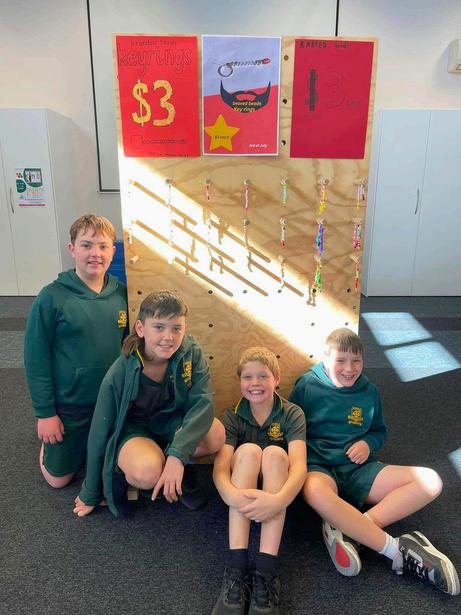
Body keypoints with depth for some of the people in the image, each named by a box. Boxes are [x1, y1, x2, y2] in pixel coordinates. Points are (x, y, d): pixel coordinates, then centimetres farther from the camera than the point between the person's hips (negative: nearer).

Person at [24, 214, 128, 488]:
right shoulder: (52, 297, -18)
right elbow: (36, 357, -13)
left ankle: (89, 449, 49)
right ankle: (48, 441, 41)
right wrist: (45, 413, -11)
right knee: (59, 479, 15)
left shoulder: (121, 293, -7)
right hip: (68, 405, -3)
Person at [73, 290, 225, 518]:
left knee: (216, 435, -27)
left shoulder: (191, 353, -20)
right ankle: (121, 473, 1)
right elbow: (100, 433, -14)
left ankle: (180, 470, 3)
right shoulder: (119, 374, -25)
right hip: (133, 428, -3)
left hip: (171, 421, 3)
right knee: (148, 473, -35)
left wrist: (177, 455, -42)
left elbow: (203, 402, -27)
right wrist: (90, 495, -2)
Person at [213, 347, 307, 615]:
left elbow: (299, 465, -23)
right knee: (248, 450, -29)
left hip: (275, 491, 0)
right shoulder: (231, 417, -5)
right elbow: (220, 468, -19)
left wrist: (279, 500, -45)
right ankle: (237, 566, -35)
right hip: (242, 491, 1)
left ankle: (266, 570, -37)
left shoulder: (292, 414, -8)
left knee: (274, 453, -30)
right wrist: (232, 495, -43)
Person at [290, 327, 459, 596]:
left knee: (431, 481, -15)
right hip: (319, 467, -4)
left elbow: (380, 431, 21)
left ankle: (348, 531, -27)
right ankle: (399, 551, -27)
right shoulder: (308, 385, -2)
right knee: (315, 491, -42)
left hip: (357, 469, 5)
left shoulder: (369, 391, 9)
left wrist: (368, 444, -2)